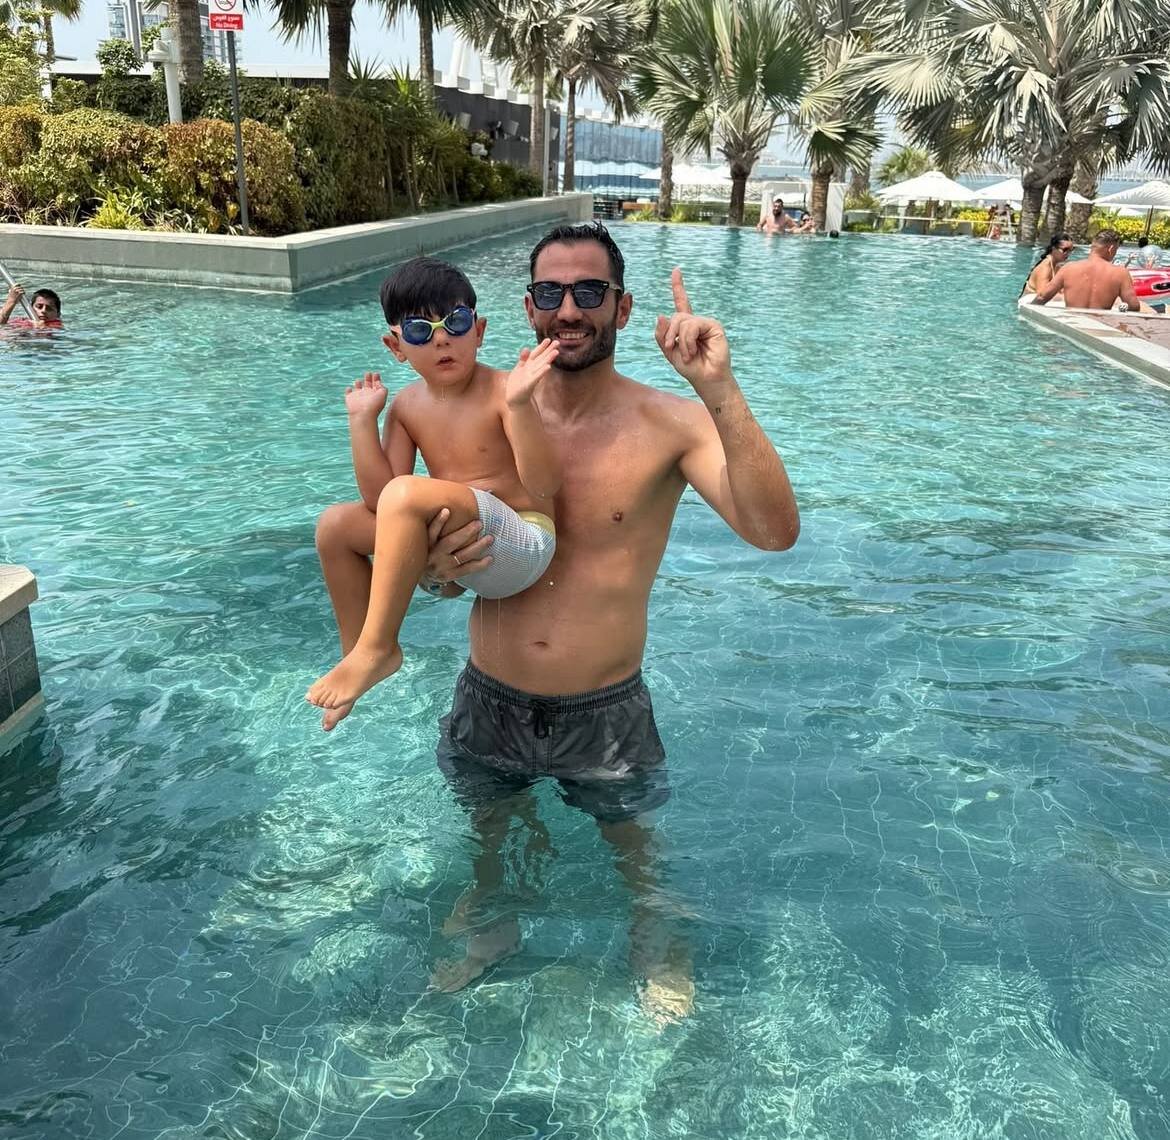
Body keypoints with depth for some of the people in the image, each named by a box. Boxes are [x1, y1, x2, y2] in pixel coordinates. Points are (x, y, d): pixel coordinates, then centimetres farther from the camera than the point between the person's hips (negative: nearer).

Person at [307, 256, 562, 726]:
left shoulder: (502, 392, -13)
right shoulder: (408, 405, 6)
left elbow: (545, 486, -24)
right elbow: (379, 497, 0)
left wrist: (519, 404, -35)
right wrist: (362, 420, -4)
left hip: (520, 546, -8)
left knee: (409, 494, -31)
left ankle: (375, 648, -19)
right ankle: (357, 650, 15)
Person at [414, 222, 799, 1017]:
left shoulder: (668, 424, -15)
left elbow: (775, 532, -29)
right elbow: (434, 564, 7)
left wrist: (721, 393, -39)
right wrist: (439, 569, -18)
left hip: (606, 714, -2)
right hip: (489, 704, 3)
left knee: (633, 846, 23)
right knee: (491, 833, 27)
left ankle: (654, 936, 54)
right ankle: (489, 923, 58)